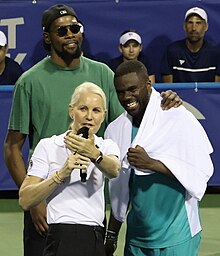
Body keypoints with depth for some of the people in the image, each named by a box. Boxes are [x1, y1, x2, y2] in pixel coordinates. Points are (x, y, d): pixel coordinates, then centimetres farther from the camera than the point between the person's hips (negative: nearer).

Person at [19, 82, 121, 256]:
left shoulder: (107, 146, 13)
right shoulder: (48, 146, 4)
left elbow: (114, 170, -12)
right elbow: (25, 201, -4)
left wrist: (94, 154, -33)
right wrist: (61, 173, -16)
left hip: (97, 240, 3)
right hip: (62, 240, -3)